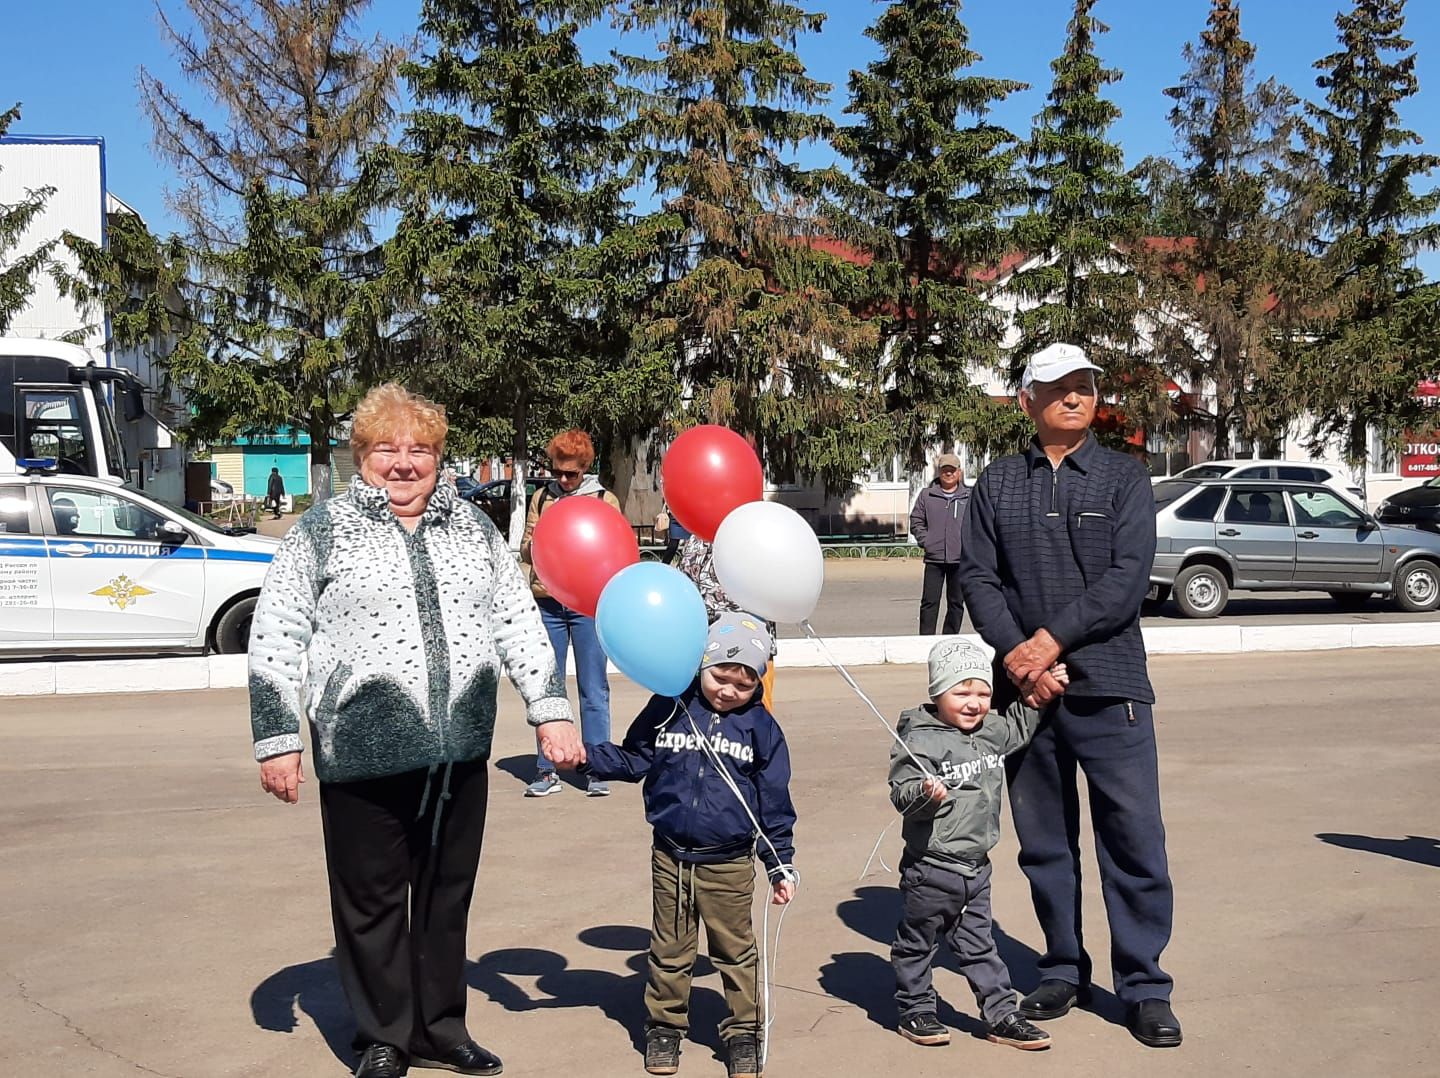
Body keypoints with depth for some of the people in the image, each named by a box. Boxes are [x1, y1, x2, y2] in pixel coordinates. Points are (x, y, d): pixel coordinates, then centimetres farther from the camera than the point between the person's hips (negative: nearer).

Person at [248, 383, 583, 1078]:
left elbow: (519, 623, 12)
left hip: (460, 754, 4)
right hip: (364, 758, -3)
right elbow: (275, 637, -2)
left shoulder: (471, 526, 10)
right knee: (372, 900, 7)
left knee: (447, 896, 14)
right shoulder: (324, 531, 0)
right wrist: (277, 740, -7)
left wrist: (550, 711, 4)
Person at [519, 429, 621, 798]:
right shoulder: (541, 498, 11)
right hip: (547, 603, 2)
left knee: (594, 691, 1)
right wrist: (534, 545, -11)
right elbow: (525, 551, 11)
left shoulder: (605, 500, 5)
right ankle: (547, 771, 12)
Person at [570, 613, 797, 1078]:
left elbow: (774, 803, 1)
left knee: (735, 952, 12)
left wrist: (781, 865, 1)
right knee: (669, 951, 14)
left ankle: (743, 1032, 27)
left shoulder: (760, 727, -4)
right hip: (671, 858, 1)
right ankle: (664, 1026, 30)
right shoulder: (669, 708, -4)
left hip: (729, 865, -1)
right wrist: (588, 756, -11)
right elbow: (633, 760, 5)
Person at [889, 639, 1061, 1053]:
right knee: (917, 942, 12)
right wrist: (925, 793, -45)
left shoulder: (991, 732, 5)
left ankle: (1001, 1015, 23)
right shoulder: (921, 740, -20)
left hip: (976, 866, 7)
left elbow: (1019, 725, 27)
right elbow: (902, 792, -25)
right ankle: (915, 1011, 26)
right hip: (930, 867, -7)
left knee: (978, 944, 17)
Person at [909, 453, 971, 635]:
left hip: (960, 559, 1)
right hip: (934, 559, -1)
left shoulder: (968, 497, 5)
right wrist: (925, 541, -2)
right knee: (929, 602, -1)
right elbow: (916, 520, 9)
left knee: (956, 603, 8)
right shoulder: (927, 495, 5)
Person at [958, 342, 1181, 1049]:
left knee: (1134, 838, -2)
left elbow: (1127, 580, -7)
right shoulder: (997, 484, 10)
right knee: (1043, 841, 11)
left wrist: (1052, 641, -14)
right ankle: (1063, 971, 25)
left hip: (1109, 688, -2)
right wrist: (1015, 654, -12)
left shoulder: (1124, 478, 4)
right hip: (1023, 689, 2)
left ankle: (1144, 987, 9)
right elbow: (977, 576, 2)